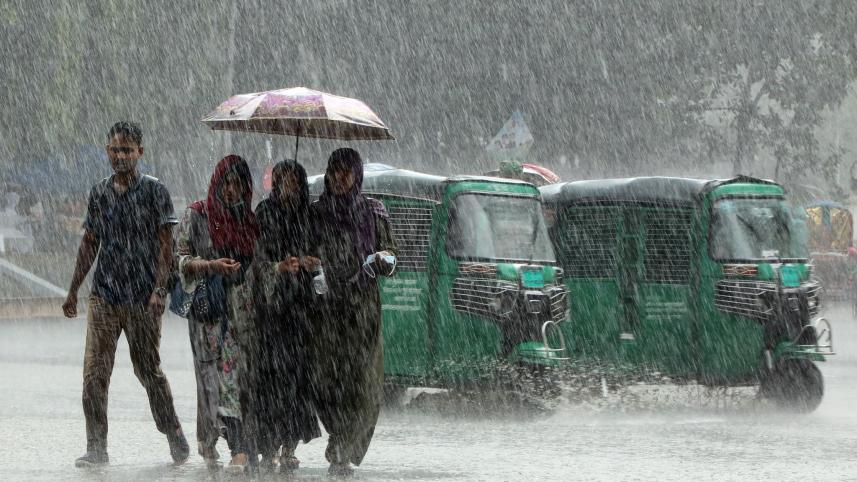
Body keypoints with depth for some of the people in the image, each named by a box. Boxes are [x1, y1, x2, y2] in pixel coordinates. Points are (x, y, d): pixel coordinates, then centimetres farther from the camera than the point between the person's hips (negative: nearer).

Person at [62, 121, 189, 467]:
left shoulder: (154, 191, -1)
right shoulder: (99, 193, 11)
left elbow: (165, 244, -5)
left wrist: (159, 288, -16)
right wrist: (73, 291, 16)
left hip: (143, 299, -3)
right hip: (104, 296, 3)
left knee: (149, 370, 4)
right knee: (95, 371, -6)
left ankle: (174, 435, 22)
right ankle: (96, 447, -2)